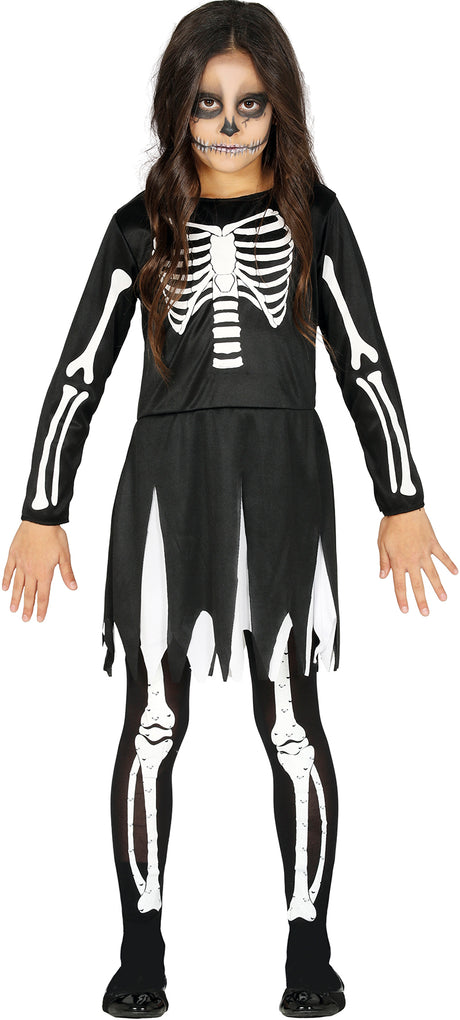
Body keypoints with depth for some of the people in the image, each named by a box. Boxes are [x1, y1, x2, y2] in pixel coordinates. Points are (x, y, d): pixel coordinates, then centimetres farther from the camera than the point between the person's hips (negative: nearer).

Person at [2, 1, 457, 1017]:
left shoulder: (312, 215, 5)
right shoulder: (144, 226, 6)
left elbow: (366, 361, 3)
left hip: (281, 478, -1)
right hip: (167, 477, 1)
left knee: (290, 716, 1)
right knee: (153, 718, 3)